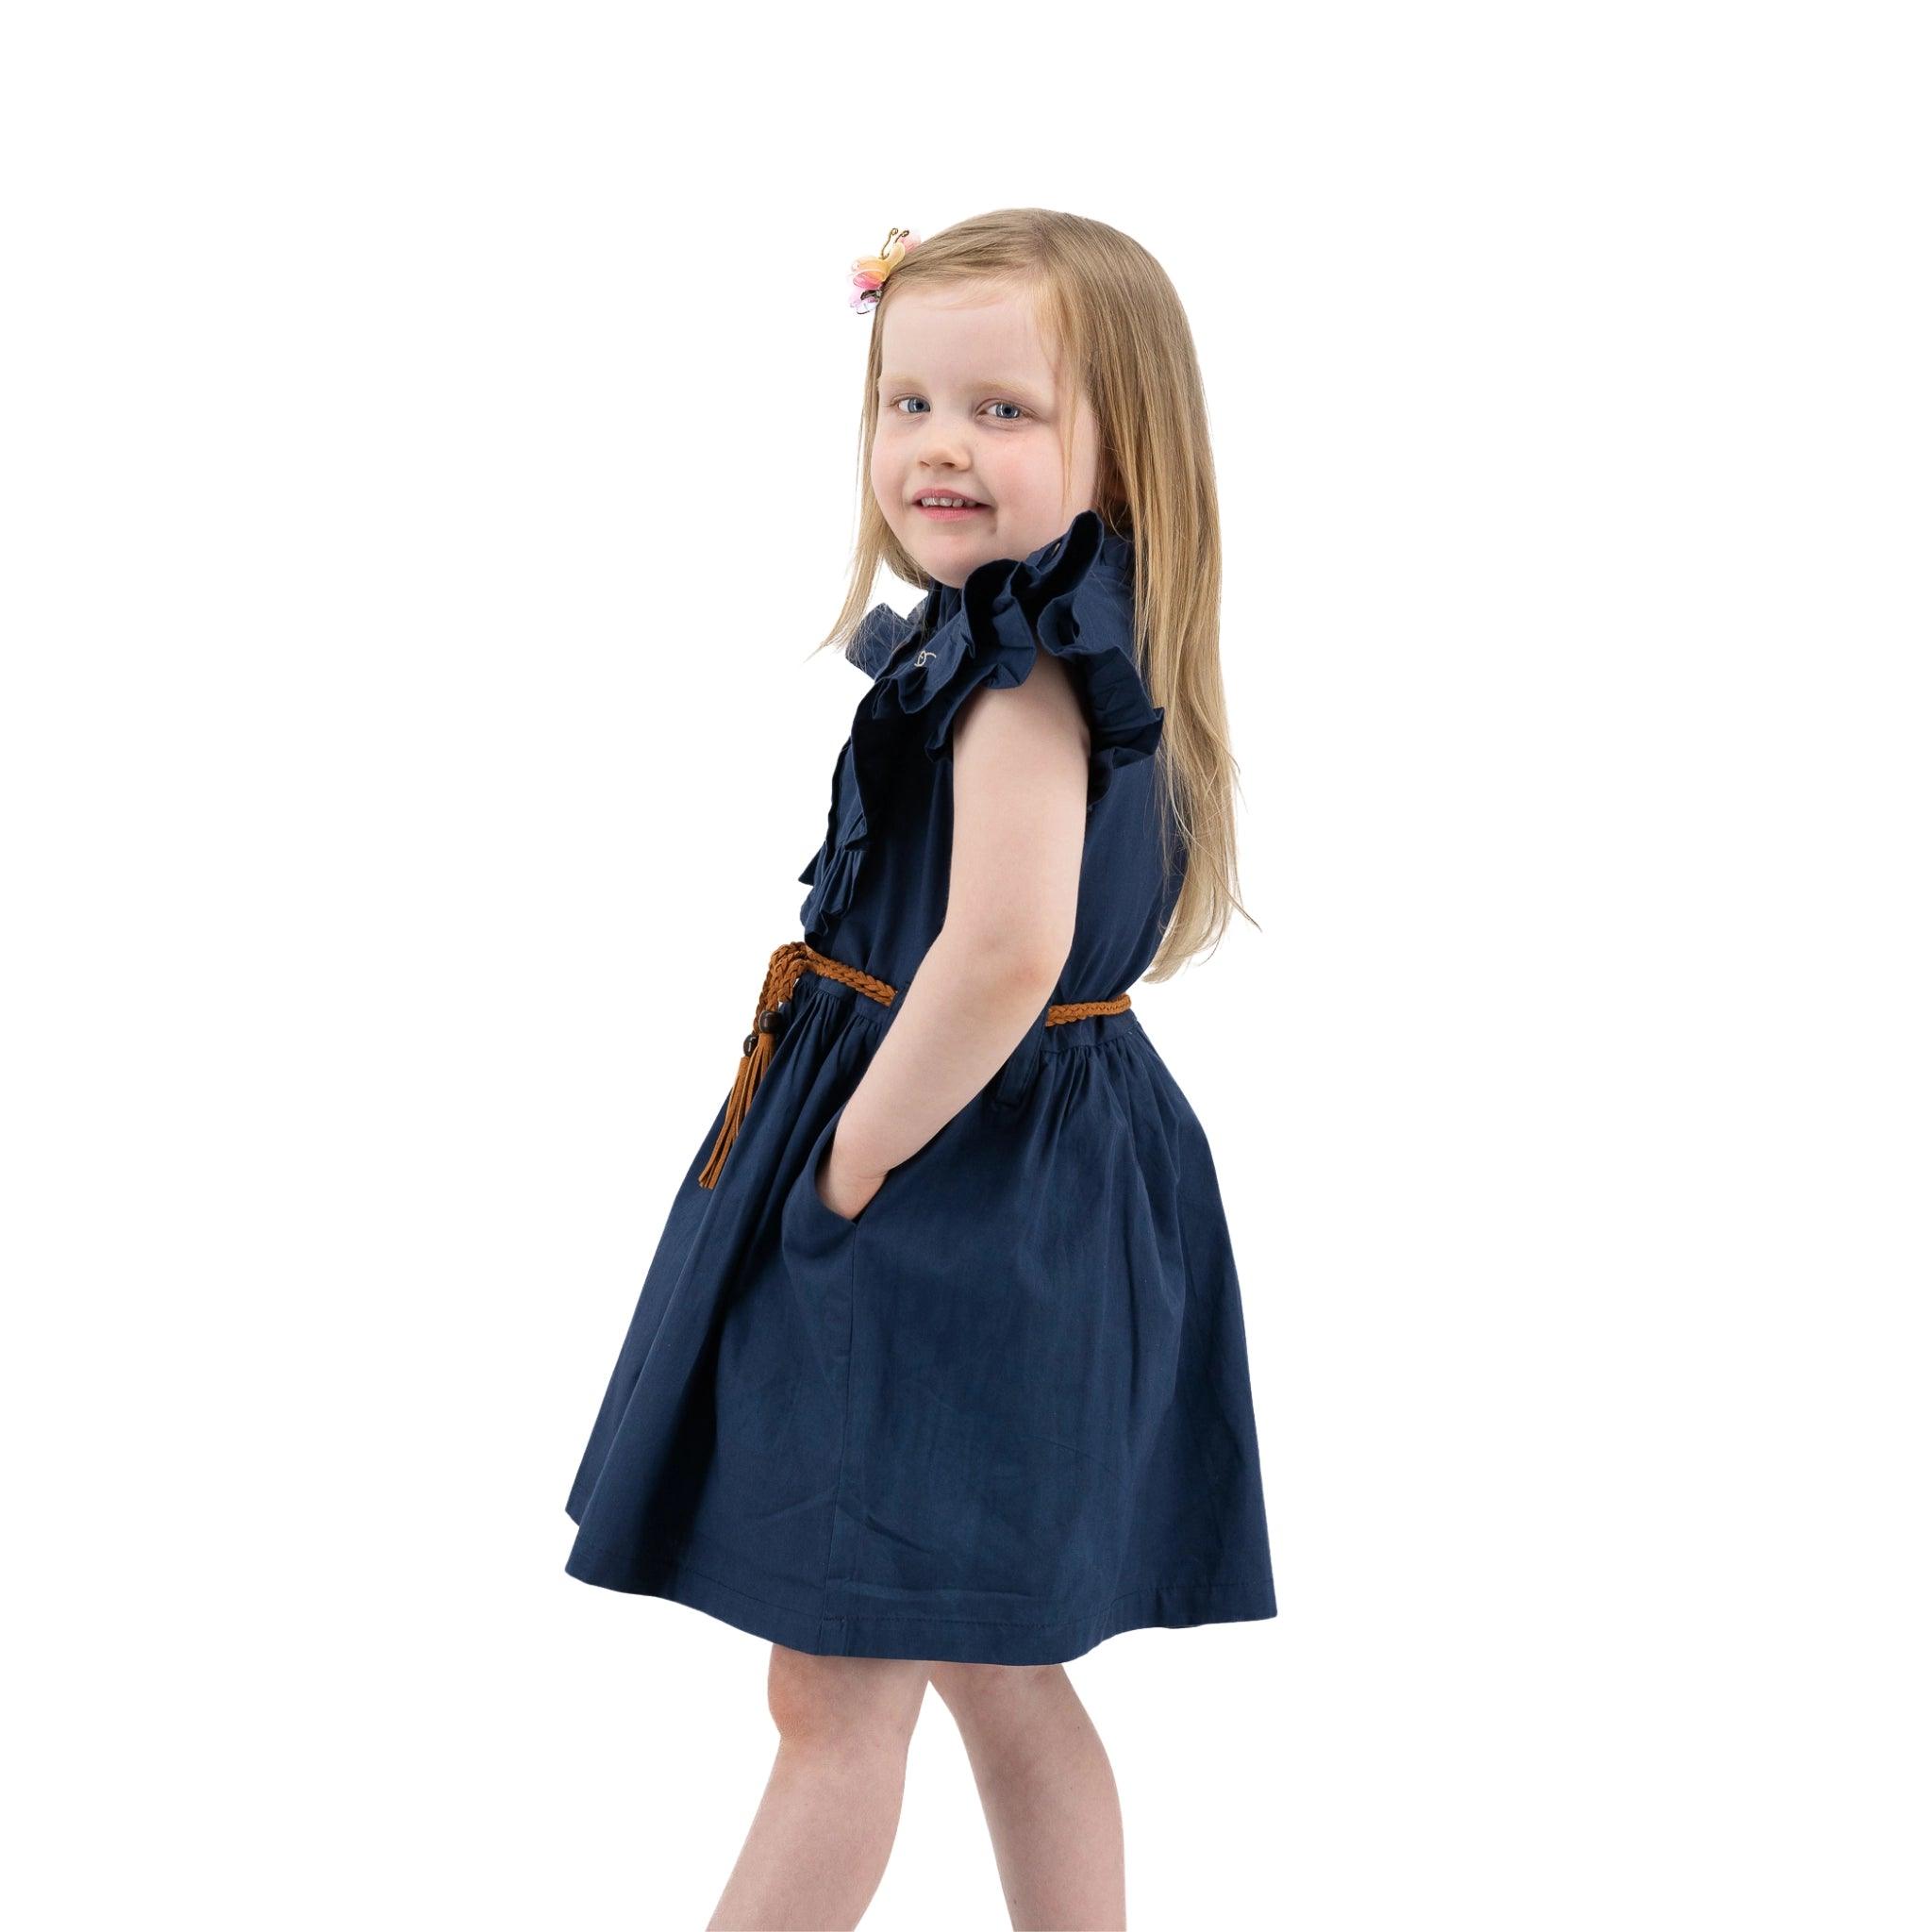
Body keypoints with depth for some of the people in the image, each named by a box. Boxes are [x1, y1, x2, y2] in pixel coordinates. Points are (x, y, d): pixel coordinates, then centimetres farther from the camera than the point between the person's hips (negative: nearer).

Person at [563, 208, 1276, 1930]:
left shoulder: (1025, 667, -20)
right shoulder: (1006, 642, 11)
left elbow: (1005, 951, -33)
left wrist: (858, 1155, -20)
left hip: (954, 1200, -10)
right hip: (1022, 1197, 10)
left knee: (836, 1690, 1)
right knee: (996, 1672, 19)